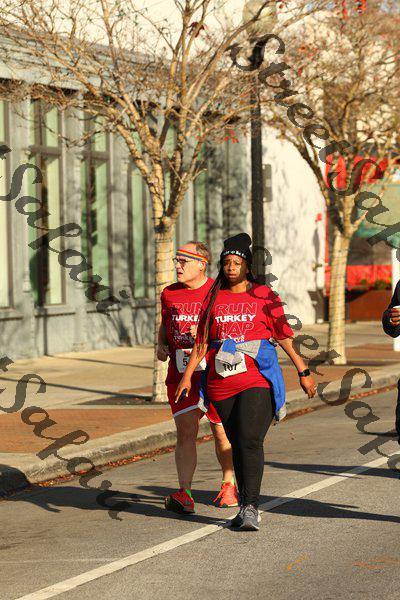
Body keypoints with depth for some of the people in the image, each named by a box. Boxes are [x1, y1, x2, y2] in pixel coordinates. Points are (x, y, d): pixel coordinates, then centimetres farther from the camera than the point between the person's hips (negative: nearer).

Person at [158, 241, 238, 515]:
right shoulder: (169, 294, 8)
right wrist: (162, 345, 4)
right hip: (180, 374, 3)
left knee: (222, 432, 11)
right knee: (185, 431, -10)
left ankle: (228, 485, 33)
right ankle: (184, 495, -16)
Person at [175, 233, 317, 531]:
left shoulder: (264, 296, 5)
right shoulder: (214, 298, 13)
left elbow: (285, 336, 7)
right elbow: (202, 341, 17)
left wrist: (303, 372, 8)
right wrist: (188, 375, 10)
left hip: (257, 380, -4)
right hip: (222, 384, 4)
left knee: (250, 441, -17)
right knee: (238, 446, 8)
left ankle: (251, 507, -18)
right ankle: (247, 508, 15)